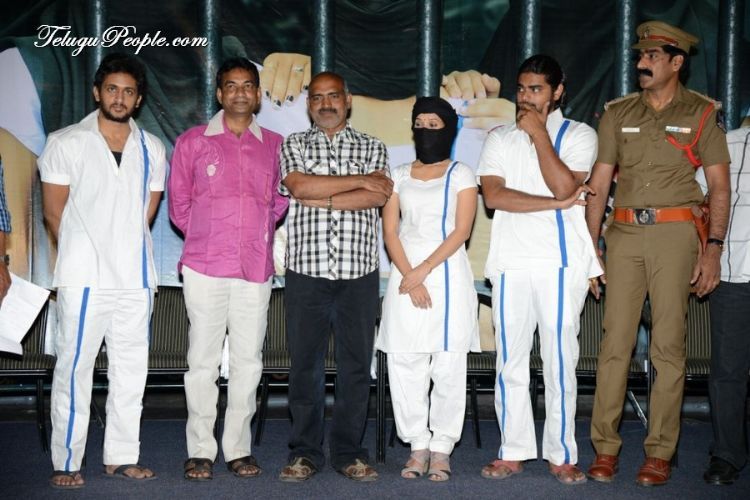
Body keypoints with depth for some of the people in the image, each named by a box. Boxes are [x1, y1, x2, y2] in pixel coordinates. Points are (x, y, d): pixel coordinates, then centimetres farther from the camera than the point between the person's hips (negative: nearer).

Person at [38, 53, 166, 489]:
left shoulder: (152, 150, 11)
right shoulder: (66, 143, 1)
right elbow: (55, 212, 2)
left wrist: (126, 249, 6)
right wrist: (83, 254, 5)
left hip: (135, 277, 4)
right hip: (84, 277, -4)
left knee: (131, 369, 7)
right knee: (75, 368, -3)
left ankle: (121, 457, 17)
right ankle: (67, 462, 4)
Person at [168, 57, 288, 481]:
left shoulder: (275, 145, 9)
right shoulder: (193, 142, 4)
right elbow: (179, 204, 9)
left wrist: (258, 234, 10)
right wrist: (206, 237, 10)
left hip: (256, 268, 2)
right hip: (205, 267, -2)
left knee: (249, 361, 4)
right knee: (203, 361, 0)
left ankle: (239, 448, 14)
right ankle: (201, 451, 8)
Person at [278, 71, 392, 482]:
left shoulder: (372, 147, 12)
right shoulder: (293, 146, 11)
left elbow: (378, 196, -6)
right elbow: (299, 186, -9)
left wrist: (319, 198, -9)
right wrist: (358, 181, -6)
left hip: (359, 273, 1)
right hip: (306, 271, 0)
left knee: (356, 364, 3)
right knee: (305, 363, 2)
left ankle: (349, 452, 12)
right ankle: (304, 453, 11)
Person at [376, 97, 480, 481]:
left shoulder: (461, 174, 5)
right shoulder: (400, 175, 13)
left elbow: (461, 231, -4)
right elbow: (390, 231, 5)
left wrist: (423, 271, -12)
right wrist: (409, 277, -8)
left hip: (447, 273, -2)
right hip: (405, 275, 3)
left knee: (448, 367, -2)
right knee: (404, 365, 0)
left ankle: (442, 449, 5)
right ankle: (418, 446, 9)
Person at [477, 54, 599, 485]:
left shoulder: (579, 135, 6)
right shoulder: (500, 139, 13)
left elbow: (564, 186, -12)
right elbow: (493, 194, -4)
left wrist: (539, 133, -6)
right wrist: (554, 204, -9)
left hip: (562, 263, -2)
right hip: (511, 263, 3)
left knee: (561, 361, 0)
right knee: (511, 361, 5)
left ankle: (562, 455, 8)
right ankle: (513, 453, 13)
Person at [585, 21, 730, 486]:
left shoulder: (702, 113, 5)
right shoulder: (618, 114, 12)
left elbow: (720, 185, 2)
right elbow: (599, 184, 11)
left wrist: (713, 248, -7)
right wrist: (589, 247, 5)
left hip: (675, 233, -2)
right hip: (624, 233, 2)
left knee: (668, 347, -1)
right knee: (615, 343, 1)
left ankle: (660, 453, 7)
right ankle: (605, 448, 7)